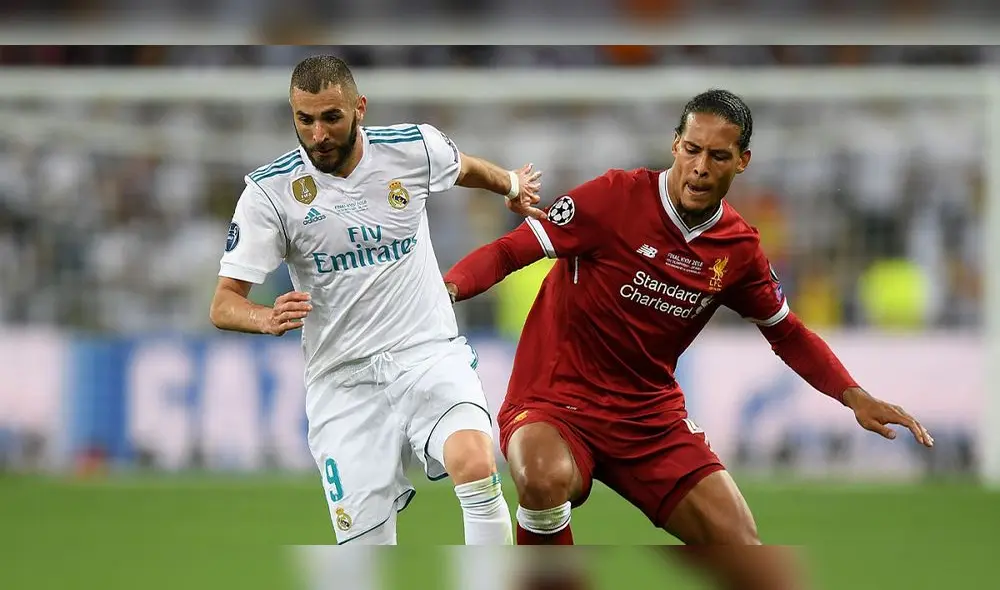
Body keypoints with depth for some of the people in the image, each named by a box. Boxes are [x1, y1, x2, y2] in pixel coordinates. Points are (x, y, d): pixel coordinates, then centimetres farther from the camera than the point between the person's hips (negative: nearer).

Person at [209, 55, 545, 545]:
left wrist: (512, 185, 41)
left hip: (430, 357, 0)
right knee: (366, 546, -8)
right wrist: (268, 319, -32)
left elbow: (466, 168, 23)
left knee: (475, 462, -30)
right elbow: (224, 304, -10)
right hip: (343, 381, 0)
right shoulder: (270, 190, -9)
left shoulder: (414, 147, -3)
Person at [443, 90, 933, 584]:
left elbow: (787, 333, 18)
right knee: (546, 481, -38)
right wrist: (446, 290, -31)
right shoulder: (617, 196, -13)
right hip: (556, 402, -5)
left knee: (742, 552, -7)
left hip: (652, 416, 5)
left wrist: (854, 396, 6)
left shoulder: (739, 249, 2)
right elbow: (510, 251, -12)